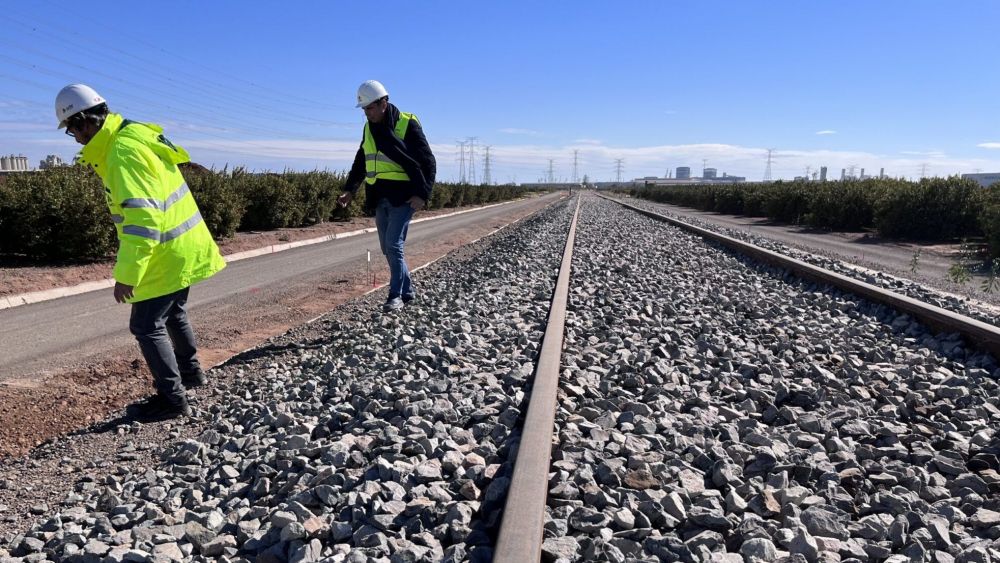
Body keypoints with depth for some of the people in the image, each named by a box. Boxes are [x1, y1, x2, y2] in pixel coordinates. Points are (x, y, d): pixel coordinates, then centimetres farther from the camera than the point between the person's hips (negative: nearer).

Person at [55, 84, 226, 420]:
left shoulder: (123, 152, -23)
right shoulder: (134, 136, 7)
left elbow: (142, 219, -28)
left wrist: (126, 274, -25)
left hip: (167, 255, -10)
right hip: (182, 247, 10)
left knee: (147, 326, 0)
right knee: (173, 313, 25)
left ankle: (172, 398, 9)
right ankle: (190, 371, 42)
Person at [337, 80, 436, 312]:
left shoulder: (407, 124, -8)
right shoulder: (369, 128, 12)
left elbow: (428, 162, -8)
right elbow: (360, 162, 21)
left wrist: (423, 194, -17)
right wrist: (350, 190, 11)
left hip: (403, 197, -7)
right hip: (380, 199, 7)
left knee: (394, 245, -12)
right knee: (388, 248, 9)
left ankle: (396, 296, -1)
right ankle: (407, 291, 22)